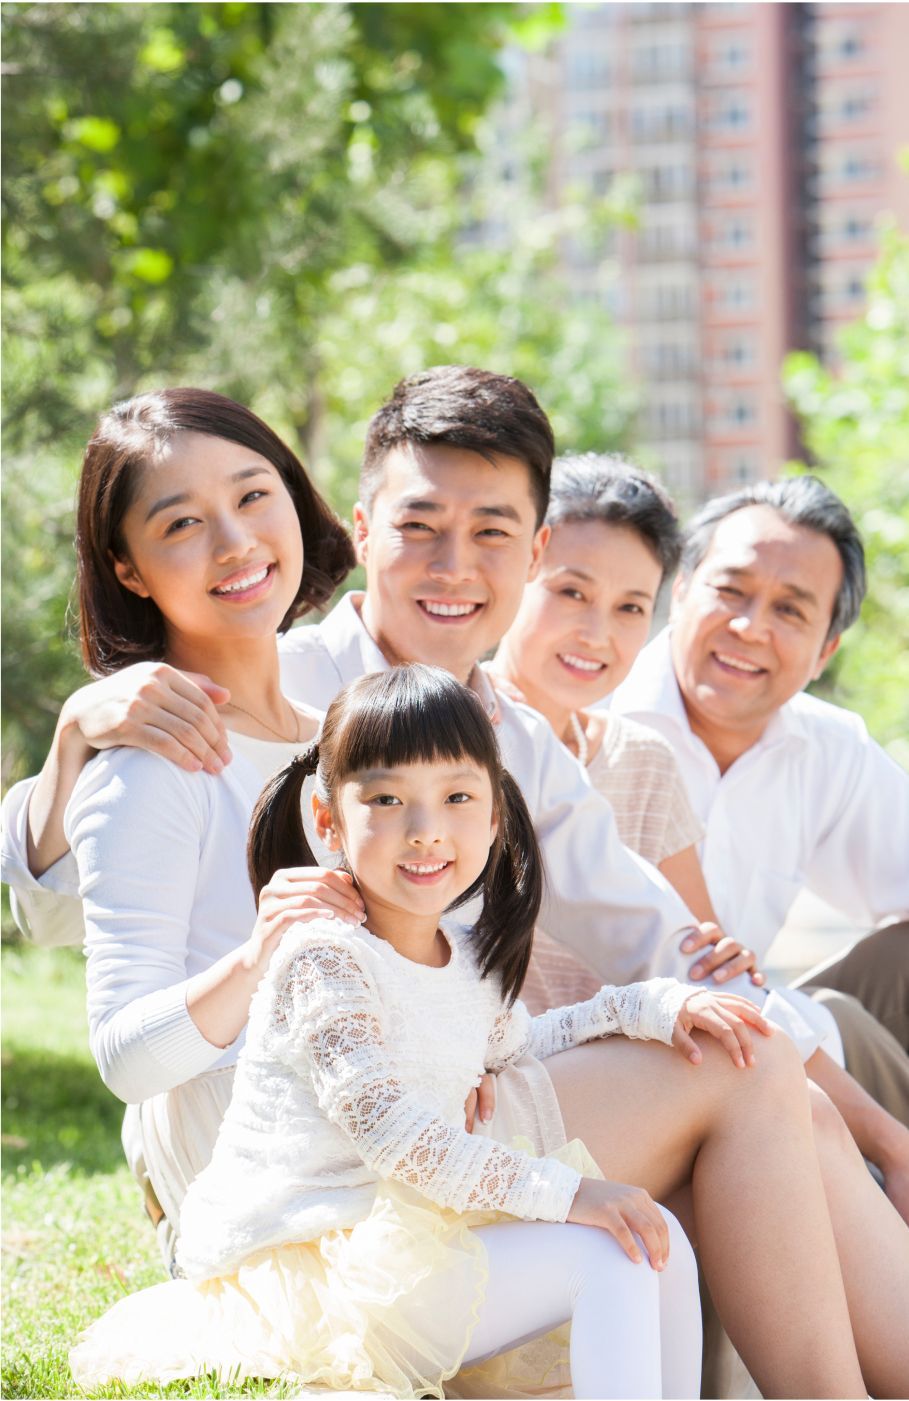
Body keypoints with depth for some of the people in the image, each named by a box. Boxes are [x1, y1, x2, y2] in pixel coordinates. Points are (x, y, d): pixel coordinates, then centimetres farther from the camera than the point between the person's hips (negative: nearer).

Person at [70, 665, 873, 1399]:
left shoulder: (466, 962, 10)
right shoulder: (324, 960, -17)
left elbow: (508, 1049, 32)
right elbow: (391, 1135, -24)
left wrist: (643, 1007, 20)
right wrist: (563, 1191, -24)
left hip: (400, 1239, 9)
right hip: (302, 1268, -9)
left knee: (662, 1243, 5)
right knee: (607, 1256, -18)